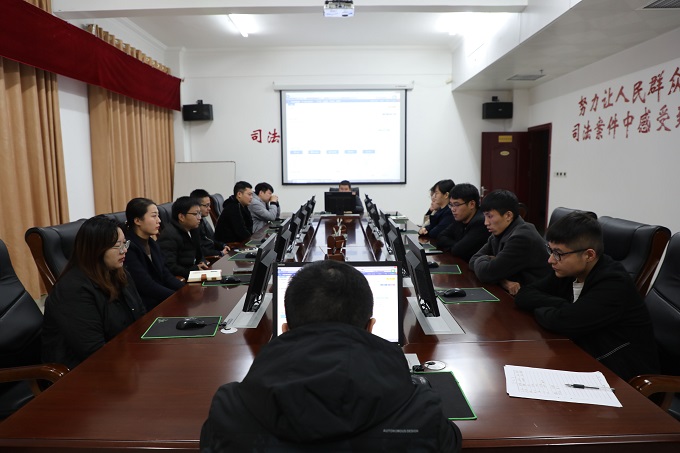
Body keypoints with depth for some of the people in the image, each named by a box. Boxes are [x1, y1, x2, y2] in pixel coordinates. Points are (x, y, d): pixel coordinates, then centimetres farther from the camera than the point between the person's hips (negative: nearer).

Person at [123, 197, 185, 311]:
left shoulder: (152, 244, 11)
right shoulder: (128, 248, -16)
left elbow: (166, 275, 8)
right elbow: (147, 286, -19)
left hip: (162, 301, 8)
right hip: (145, 308, -7)